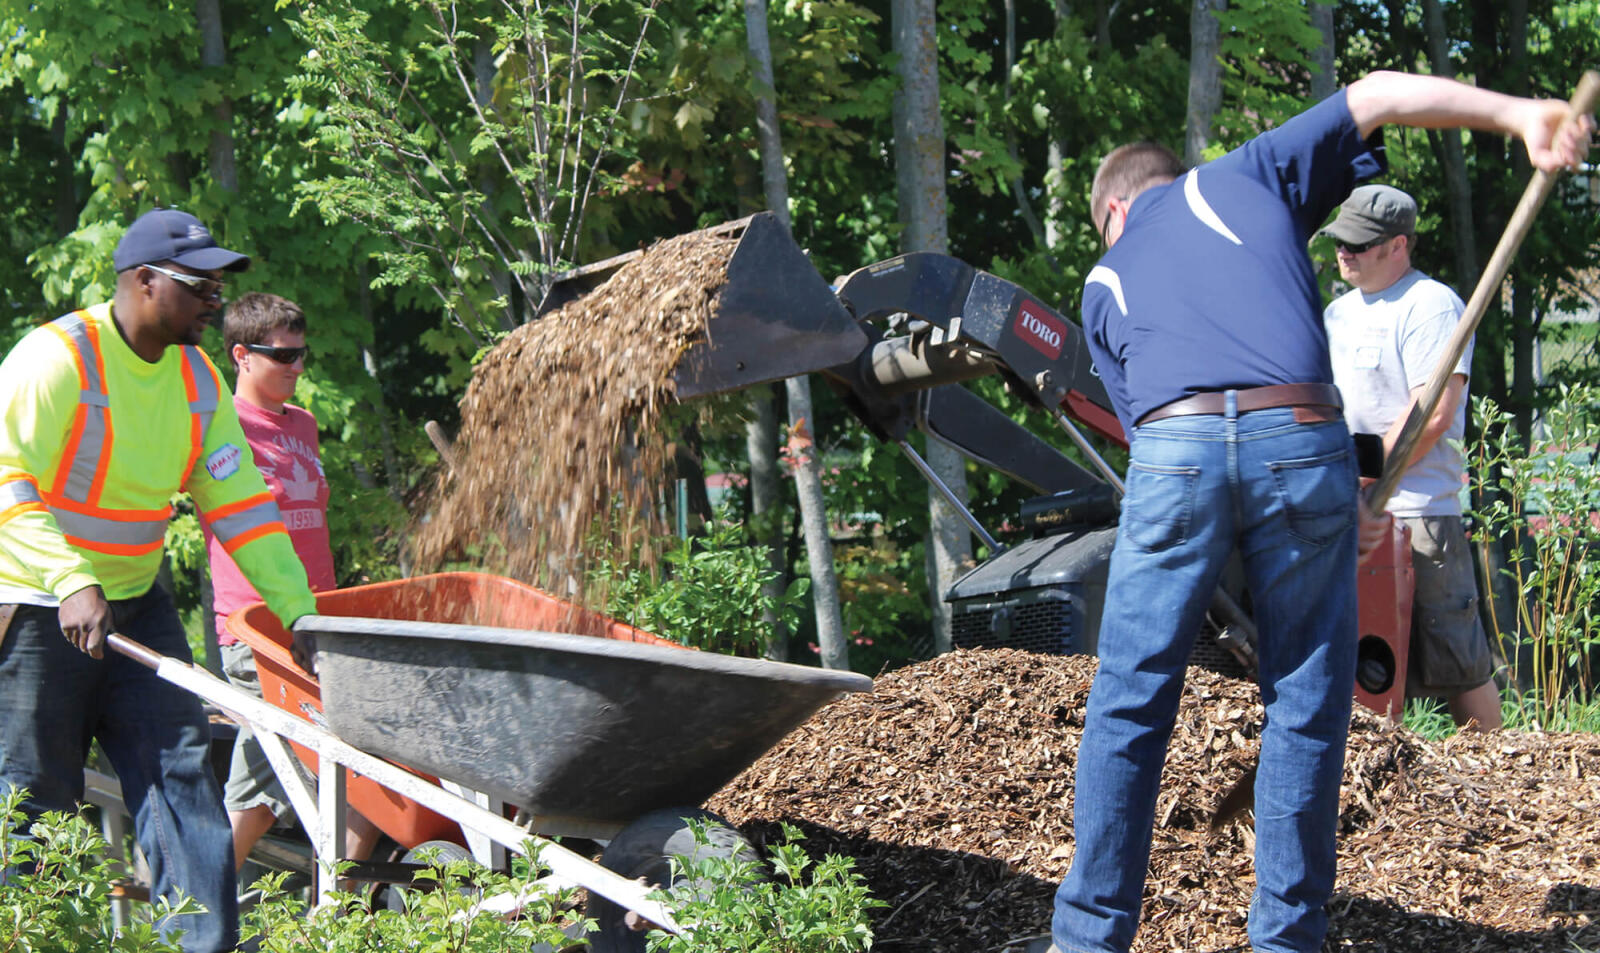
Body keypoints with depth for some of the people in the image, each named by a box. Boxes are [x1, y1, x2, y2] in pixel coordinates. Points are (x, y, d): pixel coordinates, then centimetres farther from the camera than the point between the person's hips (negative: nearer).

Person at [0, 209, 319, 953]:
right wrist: (71, 584, -37)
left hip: (135, 605, 7)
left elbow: (239, 503, 8)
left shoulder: (196, 378, 5)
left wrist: (299, 611, 2)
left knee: (179, 765, -1)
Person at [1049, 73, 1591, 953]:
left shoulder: (1107, 284, 29)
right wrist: (1522, 116, 16)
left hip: (1175, 450, 1)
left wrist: (1333, 508, 26)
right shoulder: (1240, 180, 25)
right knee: (1305, 708, 9)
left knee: (1130, 704, 8)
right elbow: (1374, 95, 18)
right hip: (1301, 444, -1)